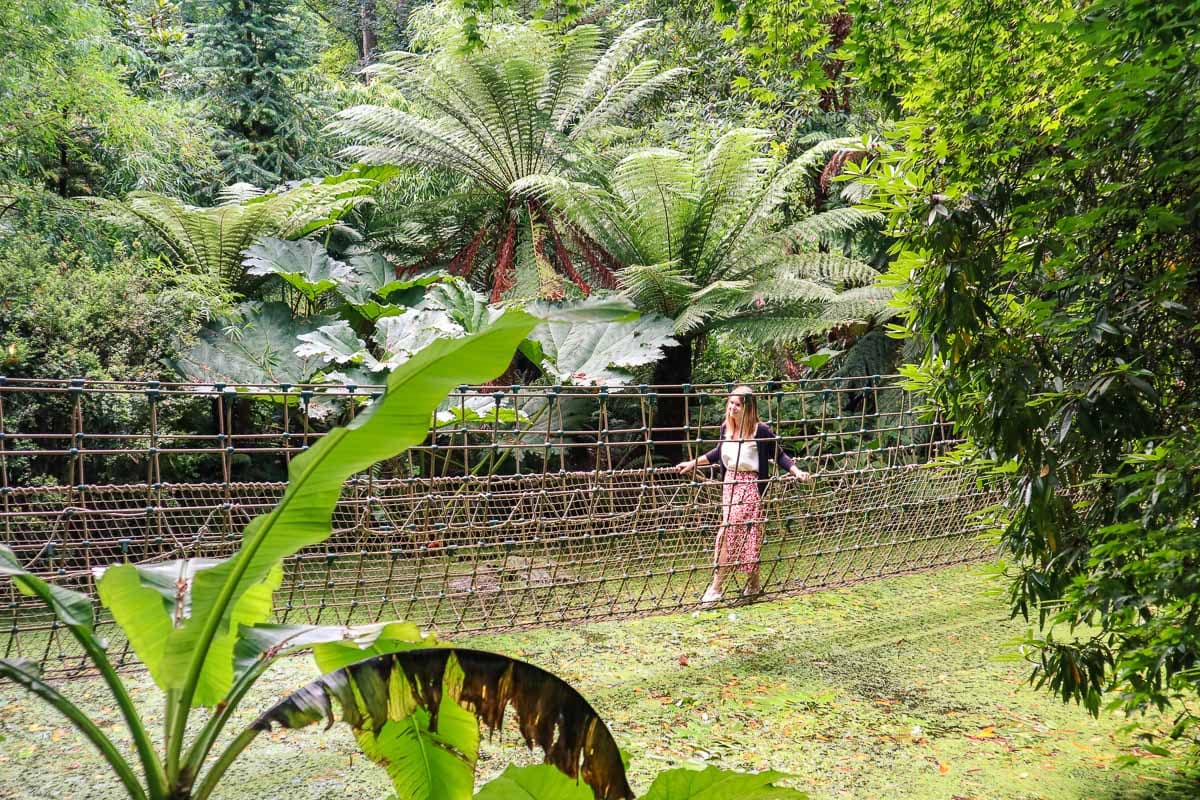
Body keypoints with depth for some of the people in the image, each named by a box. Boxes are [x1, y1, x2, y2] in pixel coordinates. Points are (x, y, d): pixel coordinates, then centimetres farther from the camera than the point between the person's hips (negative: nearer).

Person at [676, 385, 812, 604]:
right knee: (730, 532, 7)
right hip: (730, 483, 6)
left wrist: (797, 471, -17)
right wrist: (693, 463, 25)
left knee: (729, 531, -11)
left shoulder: (761, 431, -12)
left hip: (750, 485, -6)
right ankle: (753, 584, 20)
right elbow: (718, 453, 22)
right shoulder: (726, 428, 4)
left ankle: (716, 587, -5)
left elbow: (779, 456, -3)